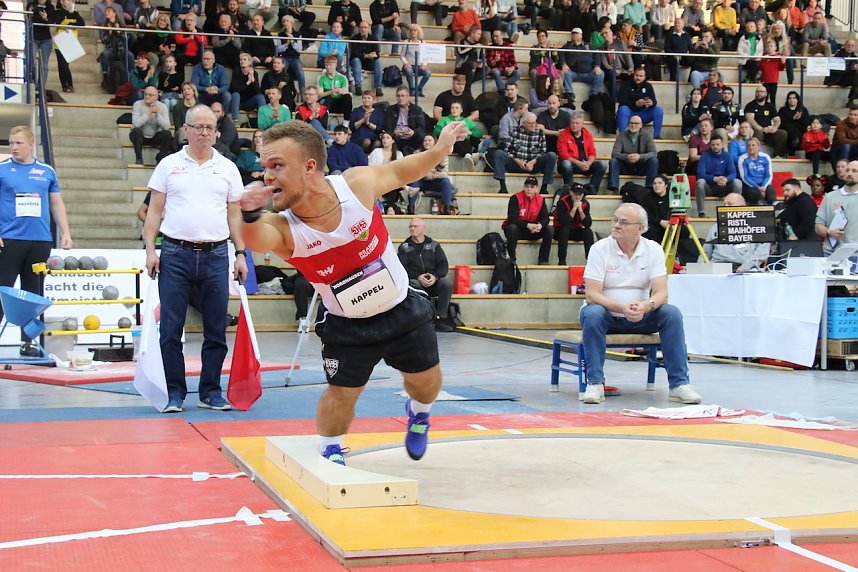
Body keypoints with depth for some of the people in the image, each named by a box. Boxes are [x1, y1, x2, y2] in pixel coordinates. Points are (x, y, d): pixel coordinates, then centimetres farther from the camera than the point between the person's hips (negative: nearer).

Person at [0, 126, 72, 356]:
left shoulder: (47, 171, 11)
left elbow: (57, 203, 17)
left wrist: (65, 232, 9)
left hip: (40, 241, 3)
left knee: (33, 294, 8)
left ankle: (27, 341, 16)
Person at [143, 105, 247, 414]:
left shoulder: (227, 168, 11)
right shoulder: (169, 165, 7)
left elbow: (234, 214, 13)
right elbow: (155, 210, 6)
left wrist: (241, 254, 6)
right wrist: (150, 249, -3)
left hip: (216, 255, 2)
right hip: (175, 254, -1)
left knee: (216, 329, 4)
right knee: (171, 328, -1)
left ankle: (210, 392, 14)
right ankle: (174, 392, 7)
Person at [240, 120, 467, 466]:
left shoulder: (357, 184, -23)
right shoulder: (281, 228, -28)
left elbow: (399, 172, -1)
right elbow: (258, 241, -52)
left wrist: (439, 150, -6)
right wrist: (251, 215, -72)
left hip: (403, 310, 2)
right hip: (346, 325, -2)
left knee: (426, 382, 15)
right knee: (341, 394, -1)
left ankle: (418, 412, 51)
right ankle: (330, 454, 29)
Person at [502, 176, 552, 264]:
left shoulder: (541, 199, -2)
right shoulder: (516, 198, -15)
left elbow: (545, 218, -7)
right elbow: (512, 218, -24)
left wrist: (540, 225, -31)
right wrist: (527, 225, -33)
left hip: (532, 231, 4)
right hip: (517, 229, -4)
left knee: (549, 230, -18)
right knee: (512, 228, -37)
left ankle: (543, 260, -13)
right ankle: (511, 259, -28)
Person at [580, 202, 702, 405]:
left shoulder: (653, 250, -4)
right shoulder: (600, 249, -10)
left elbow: (661, 293, -12)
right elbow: (592, 294, -17)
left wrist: (645, 306, -35)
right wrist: (622, 307, -33)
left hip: (640, 318, 2)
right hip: (608, 315, -2)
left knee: (672, 313, -23)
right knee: (592, 314, -34)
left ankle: (679, 384, -20)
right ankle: (595, 383, -27)